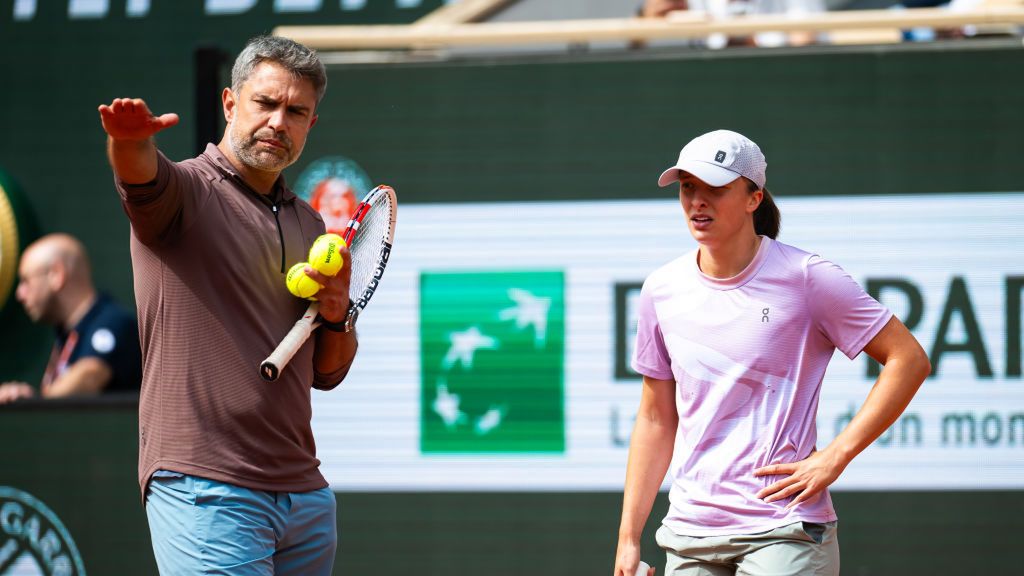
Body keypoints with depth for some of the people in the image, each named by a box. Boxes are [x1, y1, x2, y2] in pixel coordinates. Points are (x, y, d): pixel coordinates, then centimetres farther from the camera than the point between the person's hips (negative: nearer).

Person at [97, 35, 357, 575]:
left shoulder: (308, 224, 19)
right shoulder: (182, 190, -1)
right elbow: (141, 176, -28)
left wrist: (338, 318, 2)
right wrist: (129, 140, -51)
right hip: (205, 488, -7)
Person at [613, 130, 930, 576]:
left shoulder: (805, 278, -5)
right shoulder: (661, 290, 9)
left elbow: (908, 359, -4)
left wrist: (835, 456, -11)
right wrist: (628, 538, 11)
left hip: (783, 534, -5)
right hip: (688, 535, 5)